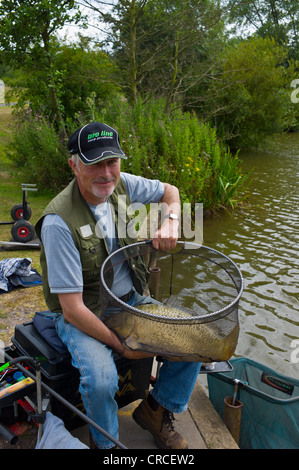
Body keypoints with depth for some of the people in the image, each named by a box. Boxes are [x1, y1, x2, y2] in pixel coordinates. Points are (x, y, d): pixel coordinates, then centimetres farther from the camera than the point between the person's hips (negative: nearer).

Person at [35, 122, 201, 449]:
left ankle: (156, 409, 20)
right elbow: (72, 308, -25)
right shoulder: (59, 222, -27)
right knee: (101, 380, -31)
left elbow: (170, 191, 12)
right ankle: (106, 442, 6)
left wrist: (171, 222, -10)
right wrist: (122, 346, -19)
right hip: (82, 315, -5)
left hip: (130, 300, 6)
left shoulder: (120, 184, -9)